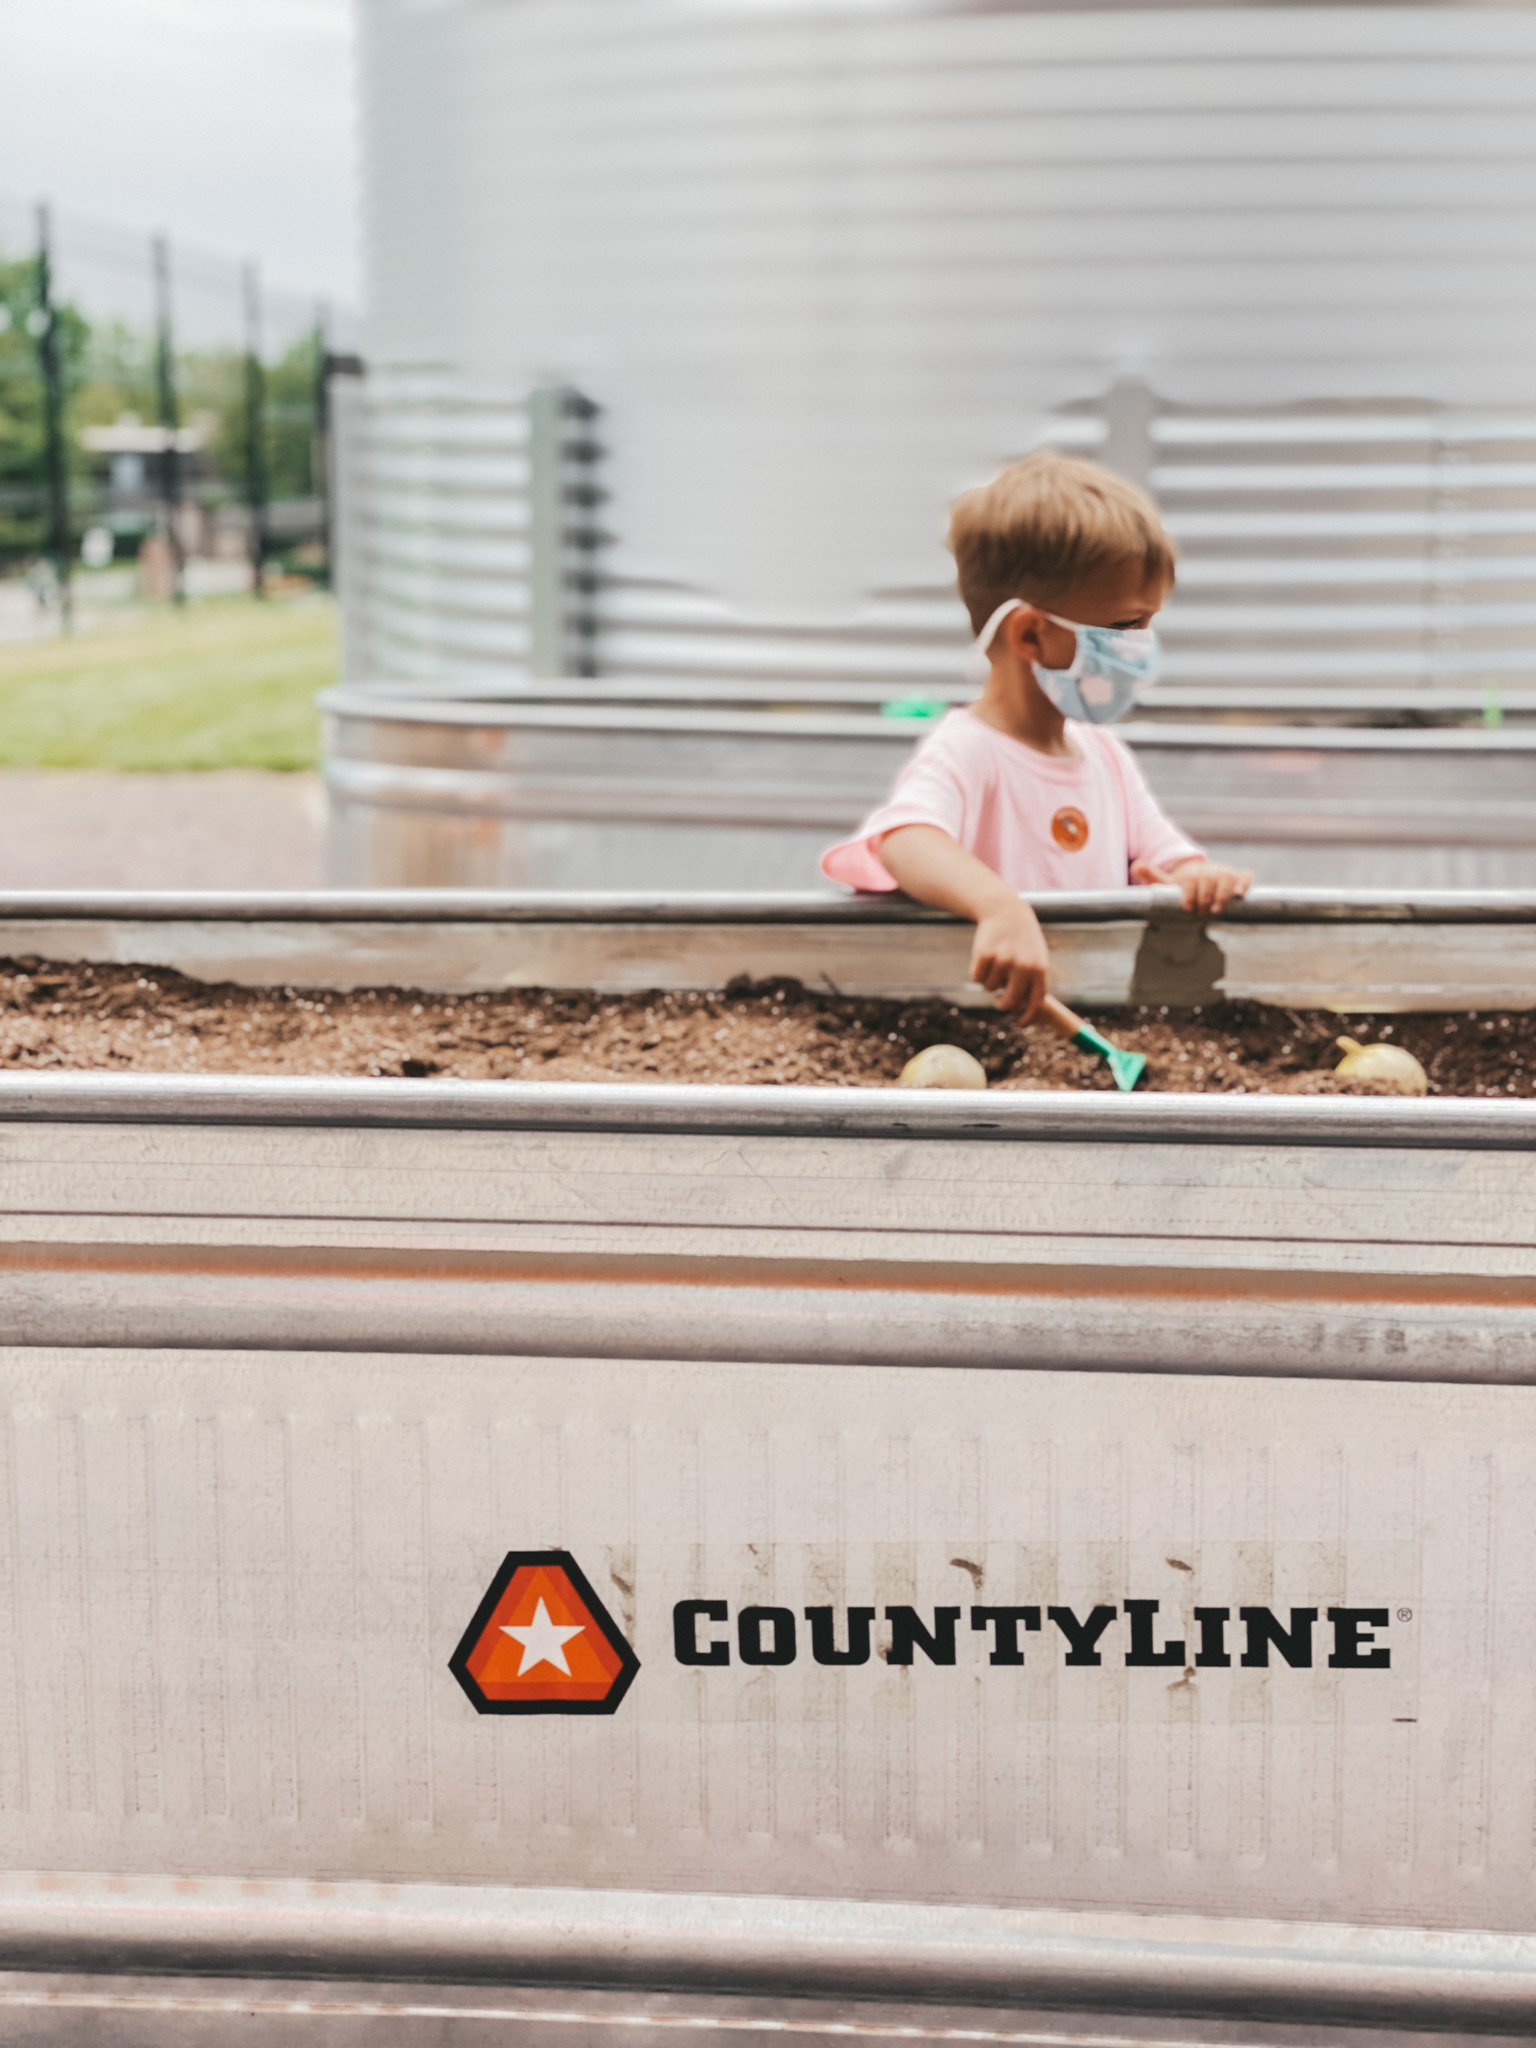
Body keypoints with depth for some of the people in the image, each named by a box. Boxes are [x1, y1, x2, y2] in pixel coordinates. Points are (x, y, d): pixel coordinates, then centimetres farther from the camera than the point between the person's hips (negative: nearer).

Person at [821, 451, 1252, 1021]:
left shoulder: (1105, 755, 17)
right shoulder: (966, 751, -12)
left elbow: (1164, 857, 20)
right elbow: (905, 842, -32)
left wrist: (1196, 877, -6)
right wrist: (1001, 906, -52)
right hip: (989, 1017, -8)